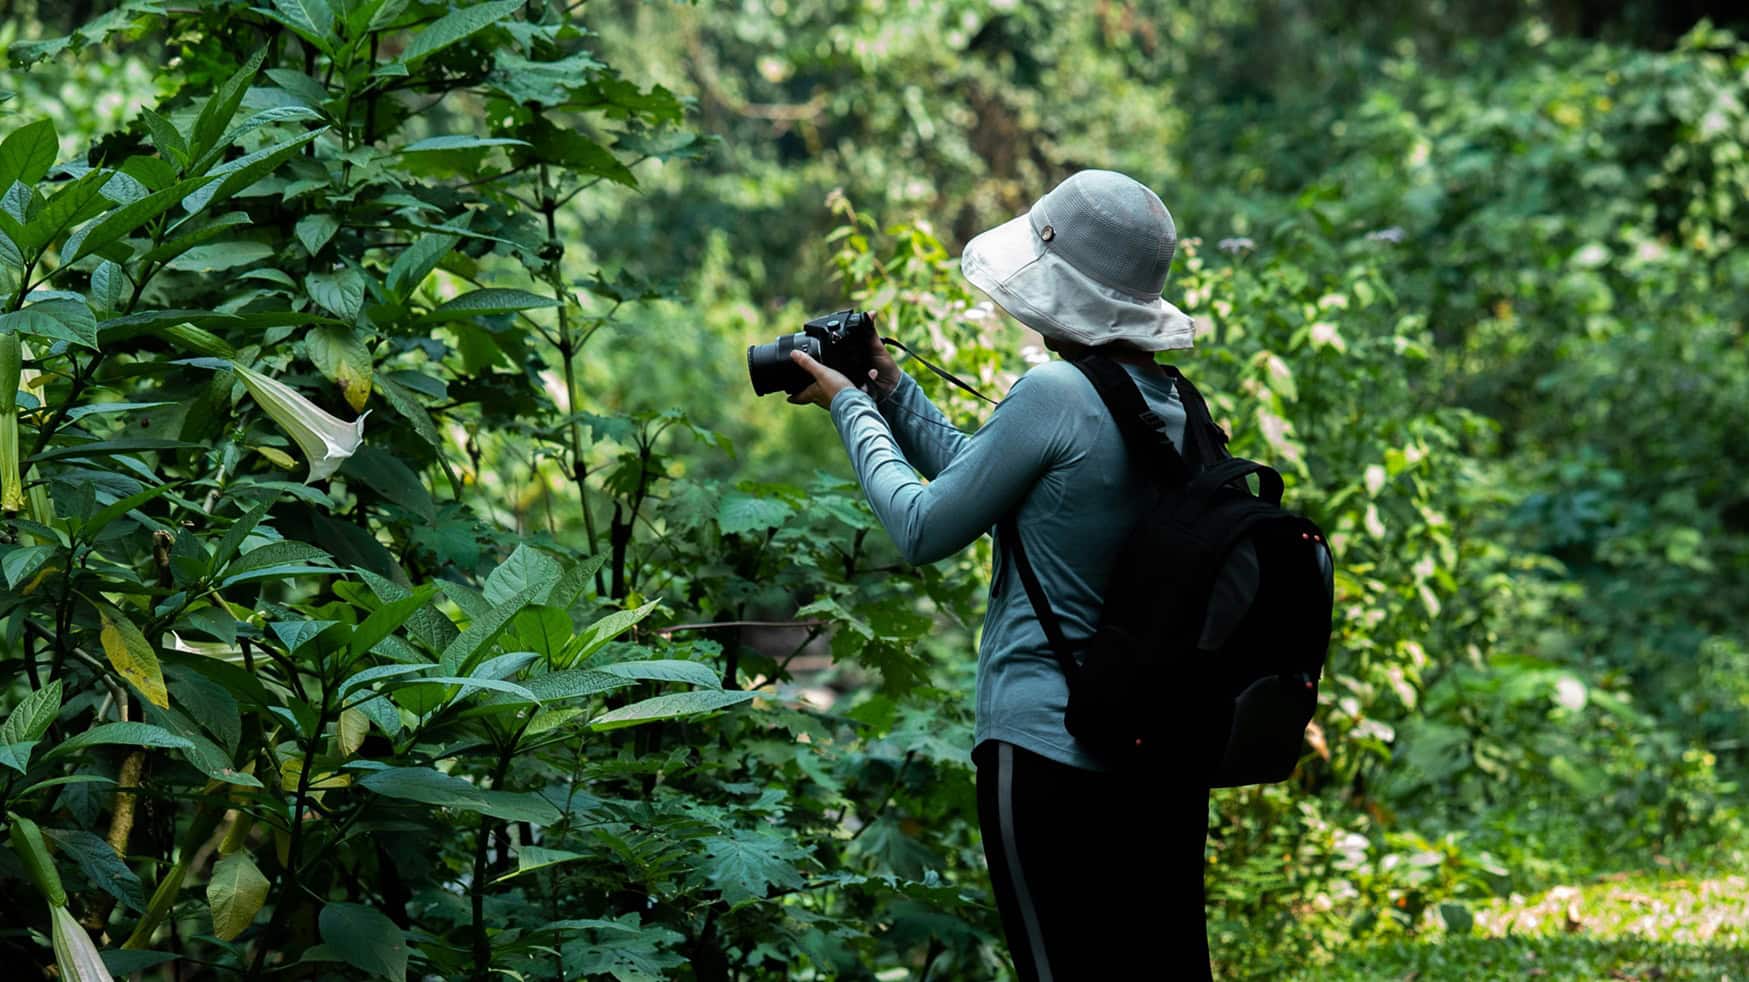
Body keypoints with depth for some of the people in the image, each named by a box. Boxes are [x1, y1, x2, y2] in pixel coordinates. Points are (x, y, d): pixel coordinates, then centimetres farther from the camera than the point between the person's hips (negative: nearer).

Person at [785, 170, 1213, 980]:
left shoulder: (1056, 394, -17)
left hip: (1049, 755, -8)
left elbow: (923, 530, -8)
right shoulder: (1174, 410, 8)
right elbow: (997, 488, 19)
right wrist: (891, 391, 23)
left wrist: (851, 408, 5)